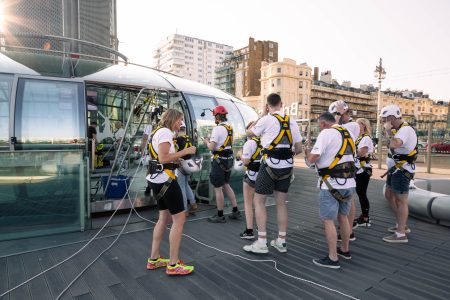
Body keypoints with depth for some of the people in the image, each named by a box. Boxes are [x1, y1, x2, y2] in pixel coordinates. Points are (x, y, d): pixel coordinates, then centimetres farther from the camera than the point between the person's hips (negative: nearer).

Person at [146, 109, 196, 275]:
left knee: (164, 218, 16)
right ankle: (173, 265, 3)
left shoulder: (158, 131, 19)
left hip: (157, 180, 11)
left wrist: (180, 156, 11)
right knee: (179, 219, -4)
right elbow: (163, 158, -23)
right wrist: (185, 151, -17)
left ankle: (153, 259, 24)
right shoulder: (165, 132, -12)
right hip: (165, 180, -11)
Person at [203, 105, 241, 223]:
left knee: (218, 188, 2)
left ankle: (220, 216, 11)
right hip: (228, 159, 8)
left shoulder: (218, 128, -17)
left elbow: (212, 147, -20)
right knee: (226, 185, 20)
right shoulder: (230, 127, 10)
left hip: (219, 160, -8)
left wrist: (207, 142, 0)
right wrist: (211, 141, 17)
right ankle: (235, 211, 23)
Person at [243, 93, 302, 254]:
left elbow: (249, 134, 7)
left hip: (270, 165, -5)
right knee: (281, 203, 13)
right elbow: (299, 148, 9)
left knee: (258, 201, 4)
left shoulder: (266, 120, -9)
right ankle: (281, 241, 22)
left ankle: (261, 242, 4)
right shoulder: (292, 122, 6)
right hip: (287, 166, 6)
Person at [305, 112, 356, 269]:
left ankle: (333, 258, 6)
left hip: (332, 184, -8)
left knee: (328, 220, 0)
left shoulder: (326, 133, -10)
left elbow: (313, 158, -18)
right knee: (343, 216, 21)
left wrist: (307, 151, 2)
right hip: (349, 182, 8)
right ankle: (345, 250, 35)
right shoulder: (347, 134, 14)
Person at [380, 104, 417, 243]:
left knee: (401, 200, -3)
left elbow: (394, 145, -36)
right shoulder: (399, 129, 11)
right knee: (389, 195, 18)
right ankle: (402, 225, 31)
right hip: (395, 169, 10)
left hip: (402, 170, -10)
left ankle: (401, 234, 6)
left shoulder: (405, 129, -19)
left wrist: (389, 130, -24)